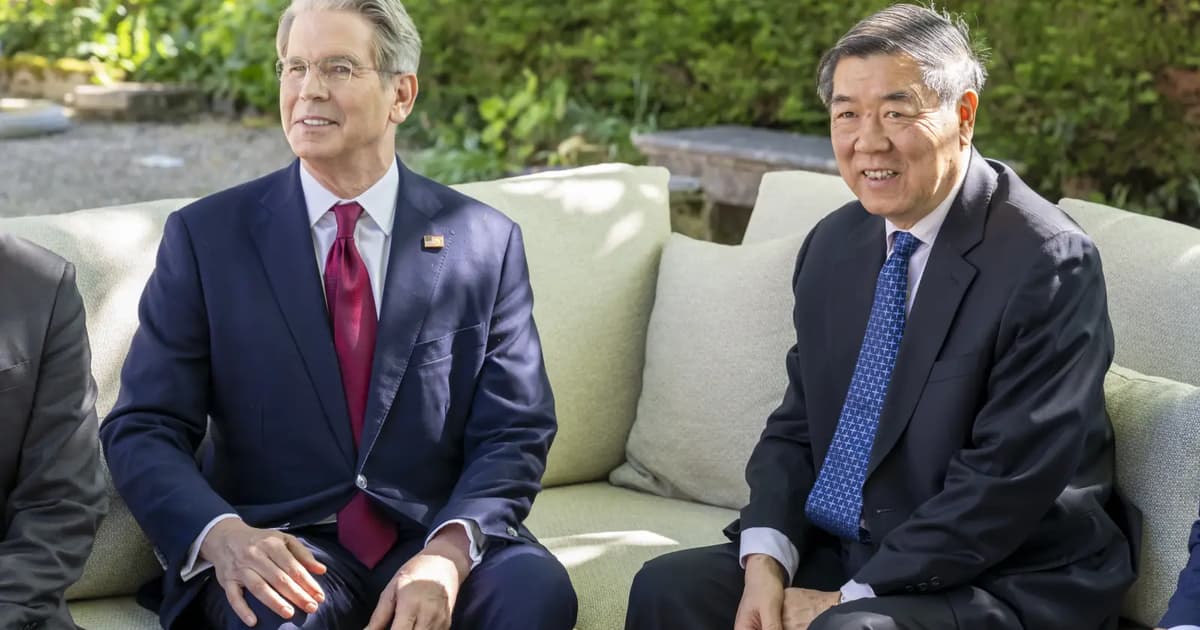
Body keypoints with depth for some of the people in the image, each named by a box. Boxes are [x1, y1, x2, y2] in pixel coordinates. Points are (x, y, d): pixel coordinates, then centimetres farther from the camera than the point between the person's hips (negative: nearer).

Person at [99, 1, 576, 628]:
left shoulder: (486, 243, 5)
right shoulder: (205, 237, 3)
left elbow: (514, 433, 2)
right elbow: (142, 429, -1)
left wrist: (449, 551, -19)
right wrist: (221, 534, -22)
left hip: (433, 538, 2)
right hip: (280, 547, -2)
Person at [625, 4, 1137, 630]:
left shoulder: (1047, 261, -16)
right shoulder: (833, 243, 6)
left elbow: (1008, 481, -19)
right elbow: (796, 426, 10)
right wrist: (766, 558, -8)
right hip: (839, 554, 7)